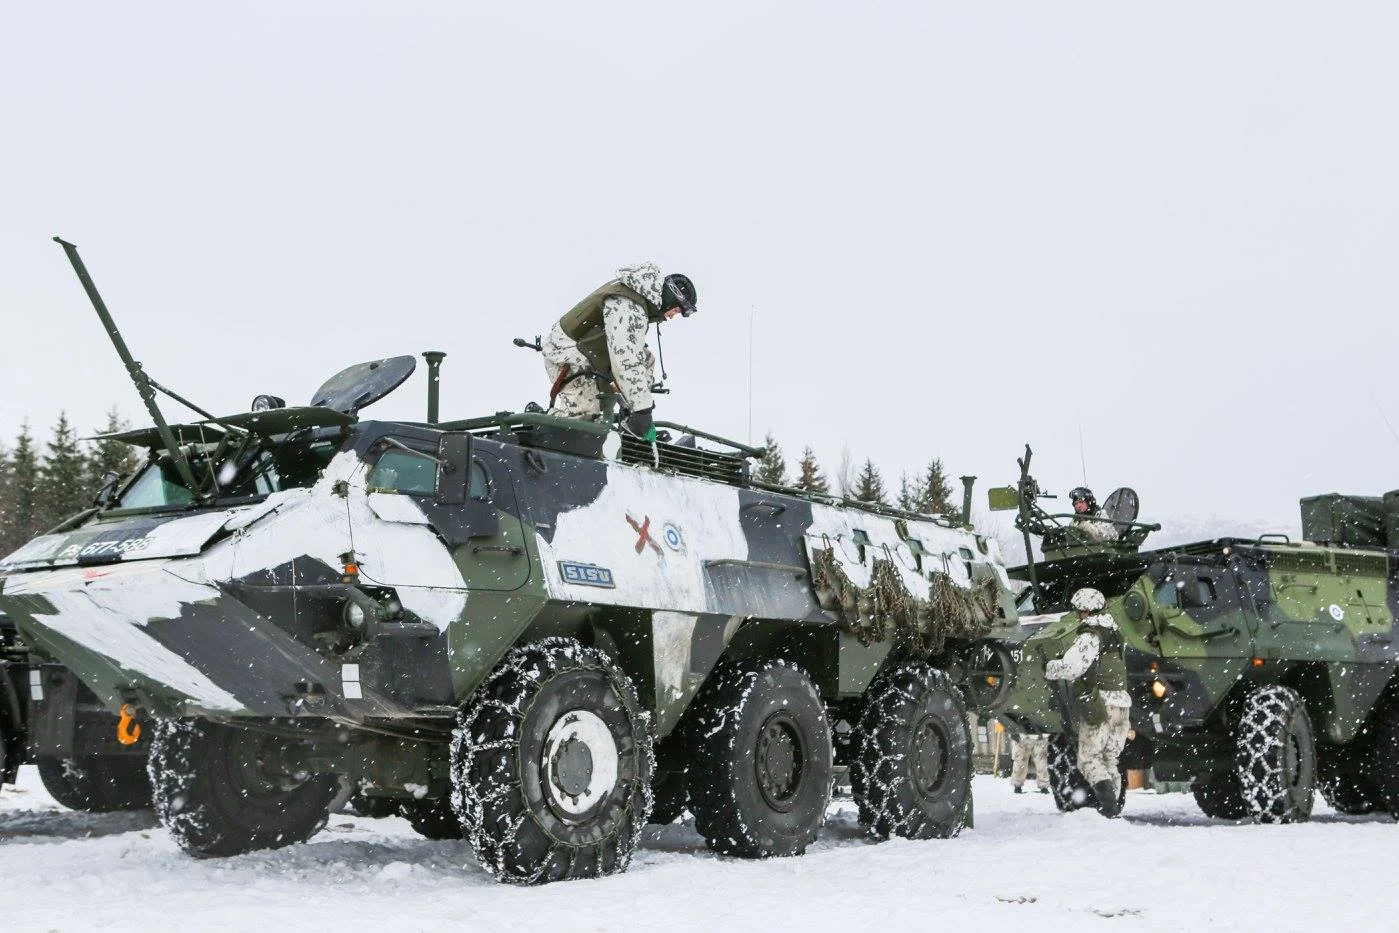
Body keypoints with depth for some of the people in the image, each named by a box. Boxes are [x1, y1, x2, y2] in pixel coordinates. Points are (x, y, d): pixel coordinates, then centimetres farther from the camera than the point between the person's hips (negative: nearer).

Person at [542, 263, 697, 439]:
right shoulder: (628, 309, -29)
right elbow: (626, 362, -34)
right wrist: (643, 409, -33)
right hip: (567, 356, -10)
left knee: (646, 360, 8)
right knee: (582, 415, -20)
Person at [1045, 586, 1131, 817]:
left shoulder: (1090, 637, -11)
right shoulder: (1113, 633, 17)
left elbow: (1071, 667, -23)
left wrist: (1046, 668, -8)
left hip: (1098, 705, -8)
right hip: (1122, 704, 8)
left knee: (1088, 757, -1)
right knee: (1110, 758, 15)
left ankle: (1105, 790, -23)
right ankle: (1111, 803, 8)